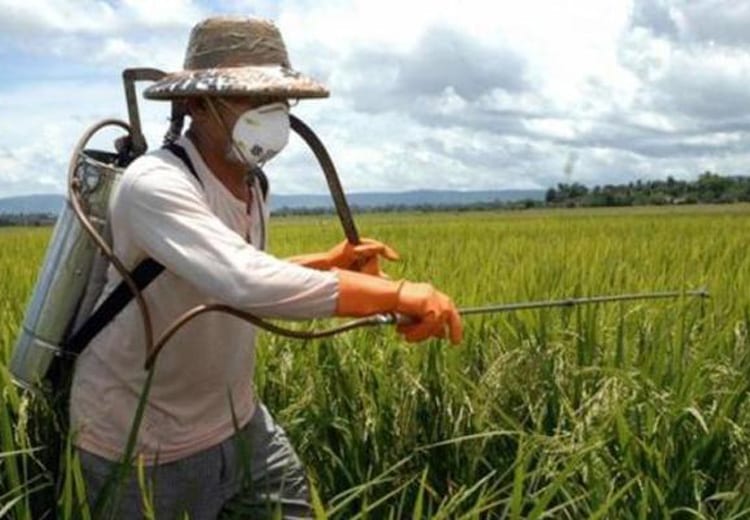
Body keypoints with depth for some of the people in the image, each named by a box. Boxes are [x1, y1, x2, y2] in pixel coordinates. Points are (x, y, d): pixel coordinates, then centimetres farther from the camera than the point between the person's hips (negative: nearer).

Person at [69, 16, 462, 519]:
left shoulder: (250, 184, 2)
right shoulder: (155, 184, -27)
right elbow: (245, 284, -43)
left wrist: (330, 262, 3)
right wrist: (396, 293, -42)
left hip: (238, 420, 7)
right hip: (146, 442, -7)